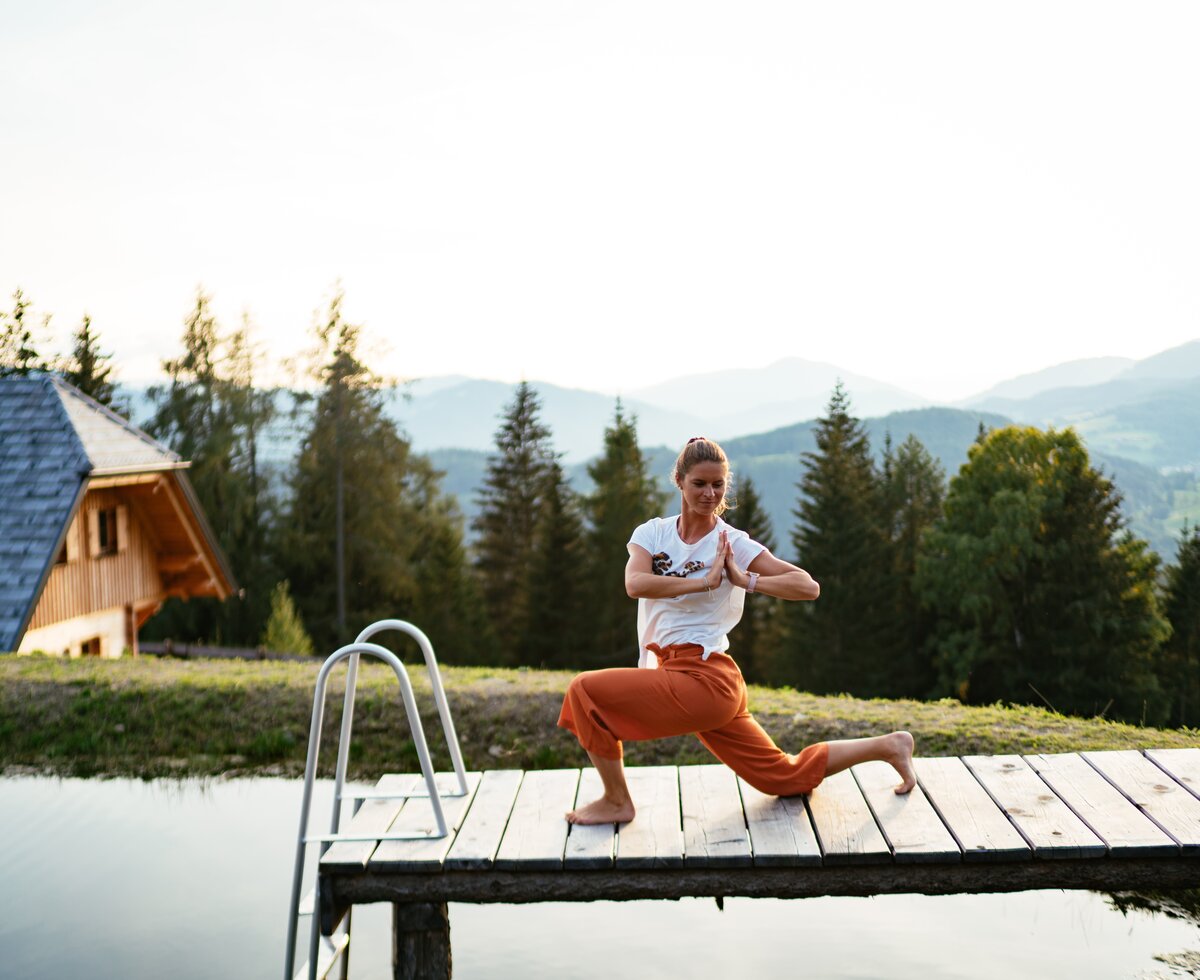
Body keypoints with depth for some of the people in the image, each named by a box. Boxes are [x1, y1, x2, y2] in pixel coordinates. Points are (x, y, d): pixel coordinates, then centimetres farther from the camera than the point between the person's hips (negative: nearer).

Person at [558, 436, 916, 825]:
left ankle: (617, 801, 2)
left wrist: (745, 580, -16)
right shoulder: (652, 533, 10)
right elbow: (635, 584, -12)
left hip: (705, 679, -6)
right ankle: (888, 746, 28)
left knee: (586, 691, -16)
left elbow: (809, 587, -10)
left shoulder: (733, 543, -3)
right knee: (785, 776, 14)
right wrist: (704, 582, -15)